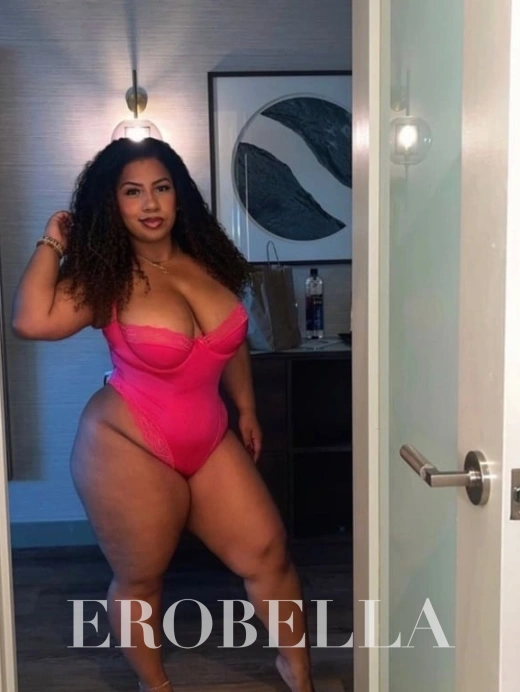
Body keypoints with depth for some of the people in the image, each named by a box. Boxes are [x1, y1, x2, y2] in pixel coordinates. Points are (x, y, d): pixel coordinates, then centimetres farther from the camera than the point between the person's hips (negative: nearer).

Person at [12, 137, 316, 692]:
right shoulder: (104, 277, -11)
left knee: (268, 554, 8)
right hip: (128, 447, -5)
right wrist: (52, 242, -17)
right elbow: (31, 322, -29)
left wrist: (246, 409, 19)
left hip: (210, 442, 5)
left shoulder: (206, 261, 2)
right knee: (140, 580, 10)